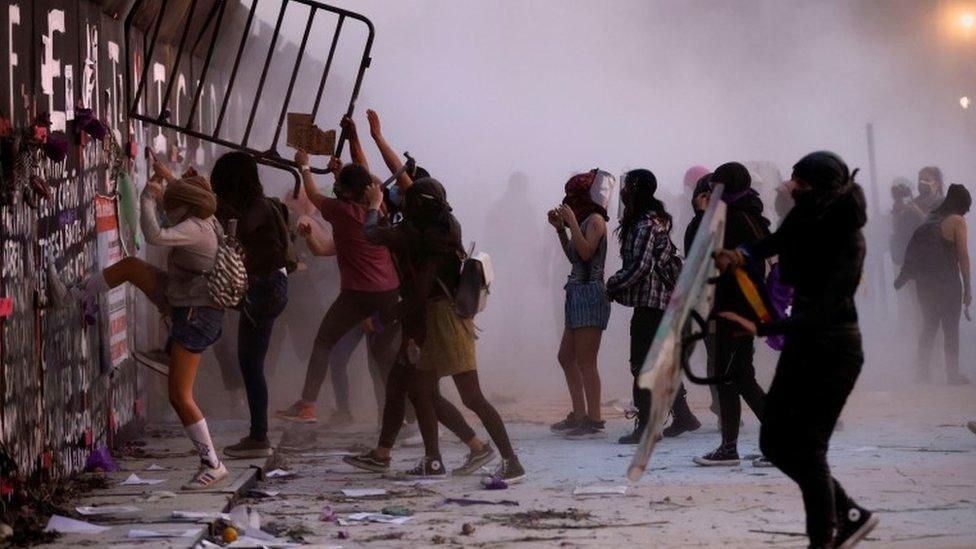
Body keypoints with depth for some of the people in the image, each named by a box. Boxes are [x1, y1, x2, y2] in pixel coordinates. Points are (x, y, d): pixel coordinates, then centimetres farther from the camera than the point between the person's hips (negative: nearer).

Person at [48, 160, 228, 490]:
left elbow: (154, 236, -36)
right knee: (129, 266, 11)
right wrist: (170, 180, 22)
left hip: (195, 317, -10)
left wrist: (149, 197, -22)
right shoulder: (207, 221, 5)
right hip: (183, 305, 10)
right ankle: (68, 295, 24)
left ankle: (212, 465, -4)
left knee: (179, 397, -10)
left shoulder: (194, 228, -22)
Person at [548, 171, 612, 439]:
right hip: (577, 295, 10)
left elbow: (586, 253, -22)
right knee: (566, 357, 14)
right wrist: (560, 229, 16)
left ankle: (595, 420, -9)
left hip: (590, 294, -10)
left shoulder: (595, 220, -9)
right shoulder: (584, 221, 17)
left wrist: (572, 222, -17)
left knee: (585, 361, -10)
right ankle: (579, 415, 19)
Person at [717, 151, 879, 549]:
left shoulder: (848, 243, -22)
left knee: (807, 447, -5)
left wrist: (760, 328, -37)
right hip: (802, 341, 8)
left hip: (833, 349, -8)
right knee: (775, 442, 11)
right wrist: (742, 254, -1)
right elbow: (777, 241, 20)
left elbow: (823, 311, -28)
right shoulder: (805, 218, -3)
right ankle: (849, 515, 24)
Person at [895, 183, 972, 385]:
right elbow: (963, 257, -11)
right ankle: (953, 374, 4)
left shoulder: (930, 219, 11)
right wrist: (968, 287, -7)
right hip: (947, 282, -7)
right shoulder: (957, 221, -9)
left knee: (928, 326, 16)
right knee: (951, 329, 1)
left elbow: (917, 252, 14)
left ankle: (922, 371, 18)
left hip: (925, 282, 7)